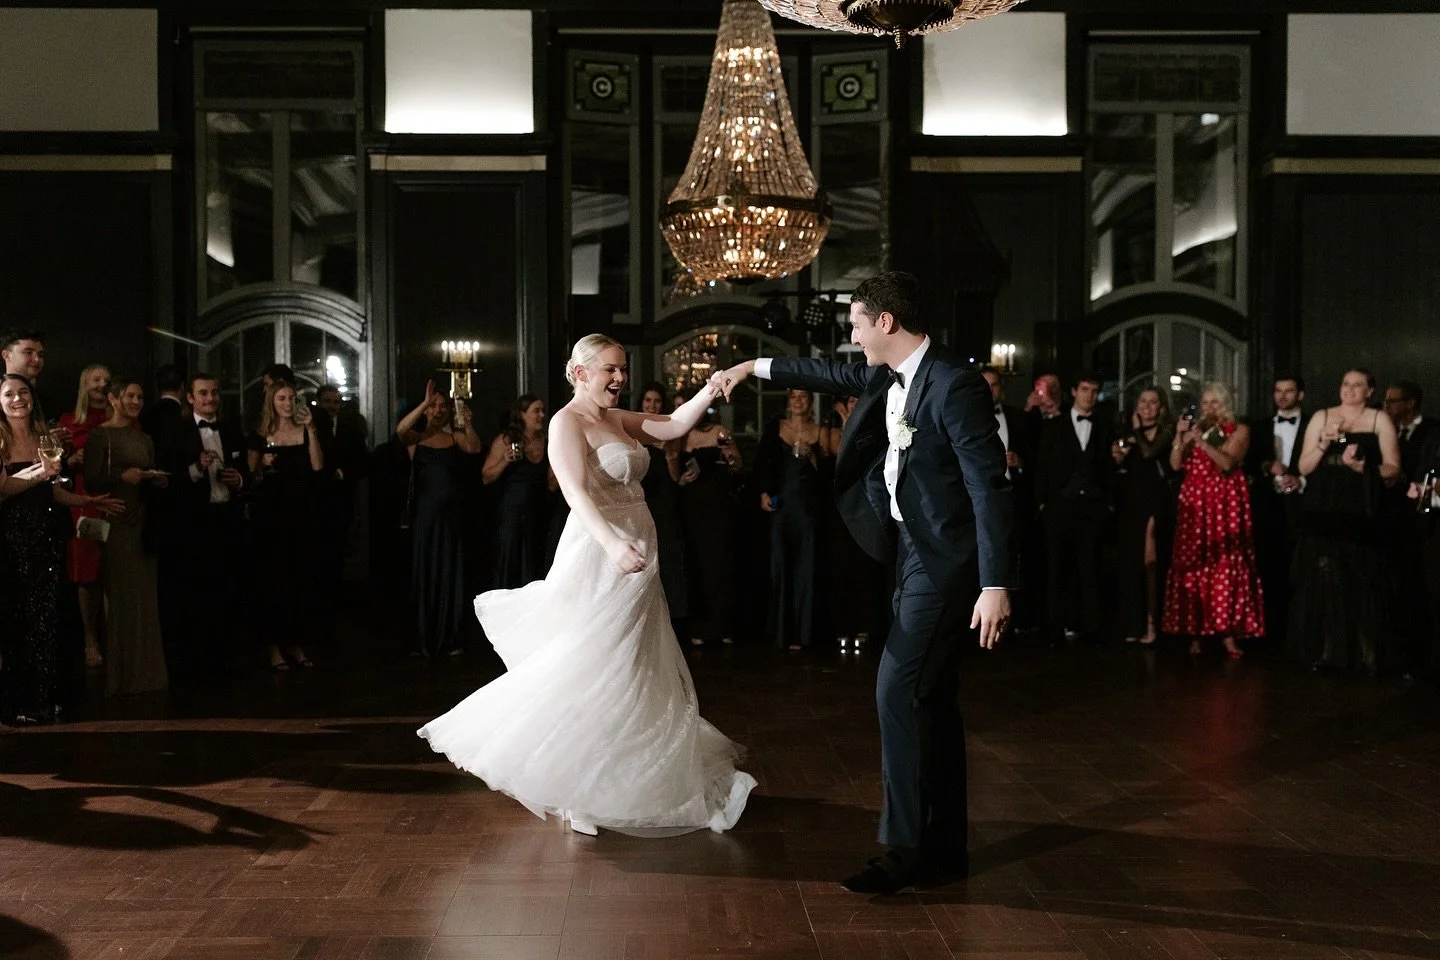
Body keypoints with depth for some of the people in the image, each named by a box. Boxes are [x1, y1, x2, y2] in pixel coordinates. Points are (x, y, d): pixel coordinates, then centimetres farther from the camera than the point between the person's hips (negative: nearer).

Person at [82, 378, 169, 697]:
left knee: (145, 598, 7)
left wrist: (158, 480, 0)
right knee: (119, 598, -4)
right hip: (115, 525, -6)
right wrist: (122, 477, -24)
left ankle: (145, 671, 14)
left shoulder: (144, 439, 17)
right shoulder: (100, 436, -3)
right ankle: (120, 676, 2)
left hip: (142, 525, 6)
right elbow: (91, 482, -10)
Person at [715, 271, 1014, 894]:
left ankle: (905, 849, 0)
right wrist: (754, 368, 35)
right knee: (931, 701, 12)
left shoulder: (954, 385, -19)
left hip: (943, 561, -9)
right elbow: (836, 375, 28)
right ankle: (945, 846, 21)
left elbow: (989, 485, -22)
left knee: (899, 693, -9)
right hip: (915, 552, 9)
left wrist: (995, 585, -25)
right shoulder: (891, 376, 7)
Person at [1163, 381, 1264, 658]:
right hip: (1194, 503, 3)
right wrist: (1180, 436, -8)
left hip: (1225, 504, -3)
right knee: (1193, 566, -3)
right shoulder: (1195, 428, 15)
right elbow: (1175, 465, 4)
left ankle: (1227, 632, -8)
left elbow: (1227, 463, -11)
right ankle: (1194, 631, 0)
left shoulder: (1239, 430, 5)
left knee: (1226, 566, -8)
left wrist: (1202, 441, -19)